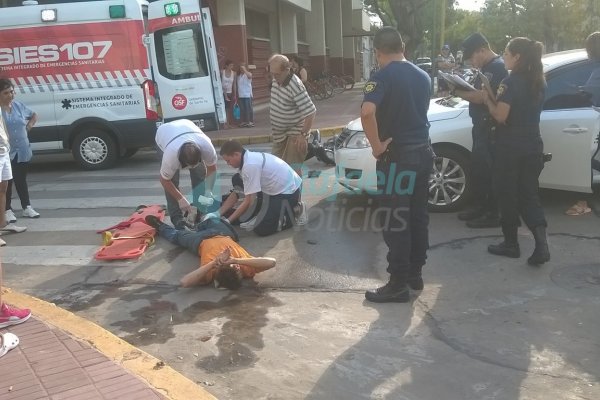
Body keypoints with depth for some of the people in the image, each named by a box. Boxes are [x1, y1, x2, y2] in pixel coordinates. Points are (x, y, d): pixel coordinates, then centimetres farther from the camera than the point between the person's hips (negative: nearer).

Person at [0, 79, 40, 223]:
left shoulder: (18, 105, 5)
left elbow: (34, 115, 22)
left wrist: (28, 127, 6)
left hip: (22, 151, 5)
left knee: (21, 180, 16)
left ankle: (26, 207, 24)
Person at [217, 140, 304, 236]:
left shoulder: (250, 165, -26)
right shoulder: (249, 158, 3)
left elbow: (248, 201, -22)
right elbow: (236, 193, 7)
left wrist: (228, 221, -16)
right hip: (279, 188, 10)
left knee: (261, 229, -15)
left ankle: (295, 212, 2)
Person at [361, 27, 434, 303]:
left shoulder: (383, 76, -14)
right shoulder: (423, 76, 11)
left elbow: (367, 112, -30)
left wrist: (376, 145, -20)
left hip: (397, 156, -8)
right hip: (422, 151, 8)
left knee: (395, 222, -1)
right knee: (418, 216, 15)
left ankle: (398, 284, 6)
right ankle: (415, 274, 26)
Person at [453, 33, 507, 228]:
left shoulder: (497, 67, -15)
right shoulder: (487, 67, 17)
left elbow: (482, 97, -23)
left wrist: (457, 92, -15)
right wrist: (463, 86, 0)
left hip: (490, 128, -10)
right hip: (481, 125, 10)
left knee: (488, 170, -5)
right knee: (477, 168, 16)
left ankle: (493, 214, 2)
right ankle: (481, 206, 27)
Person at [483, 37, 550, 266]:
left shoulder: (511, 82, -14)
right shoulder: (539, 82, 10)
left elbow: (500, 116, -17)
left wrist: (487, 98, -1)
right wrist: (496, 98, 8)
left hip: (510, 148, -7)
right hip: (533, 147, 7)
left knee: (508, 195, 7)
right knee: (529, 196, 11)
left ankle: (511, 244, 17)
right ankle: (541, 244, -2)